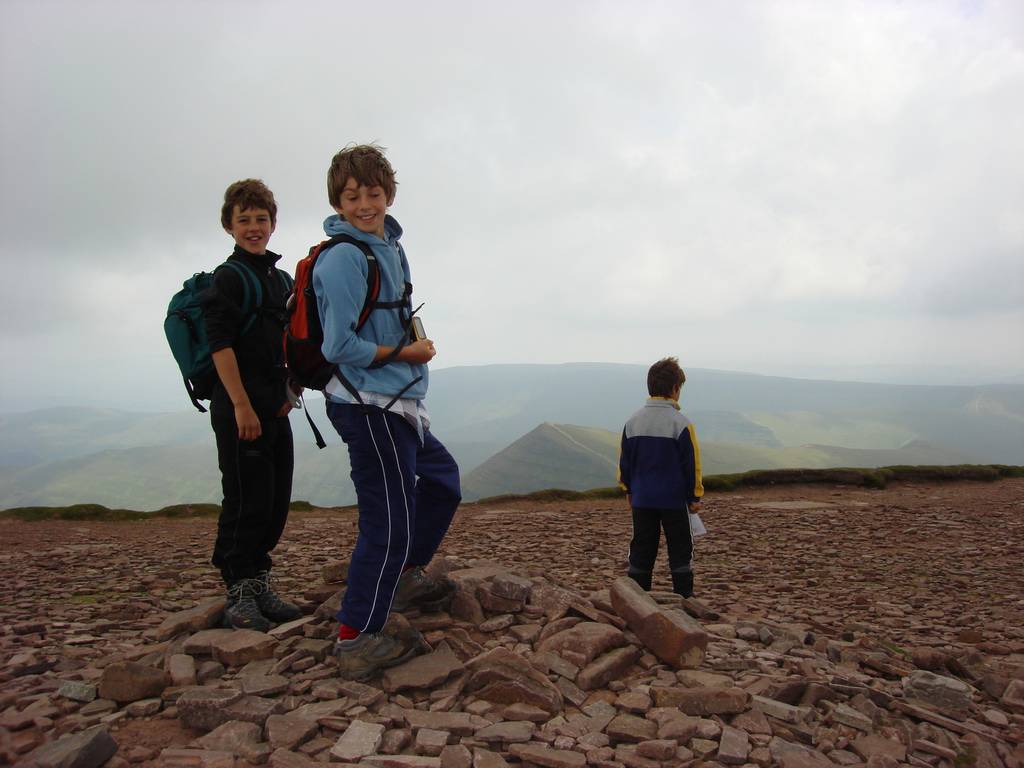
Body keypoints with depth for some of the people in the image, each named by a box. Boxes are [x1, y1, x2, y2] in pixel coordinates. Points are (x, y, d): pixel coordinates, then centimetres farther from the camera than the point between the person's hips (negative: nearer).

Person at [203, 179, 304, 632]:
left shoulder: (283, 280, 18)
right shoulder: (228, 277, -5)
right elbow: (220, 344, -14)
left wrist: (289, 392, 13)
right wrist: (242, 406, -19)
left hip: (276, 408, 8)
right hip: (240, 408, -8)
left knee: (276, 502, 11)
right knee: (246, 501, -5)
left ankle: (259, 585, 22)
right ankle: (238, 597, 6)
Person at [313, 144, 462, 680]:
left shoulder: (389, 248, 14)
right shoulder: (344, 258, -15)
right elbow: (340, 347, -20)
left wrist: (413, 346, 4)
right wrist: (405, 353, -10)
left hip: (397, 405, 10)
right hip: (369, 407, -10)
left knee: (442, 480, 24)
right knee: (389, 520, -5)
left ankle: (405, 576, 39)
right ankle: (355, 641, 7)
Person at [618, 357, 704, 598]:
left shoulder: (632, 421, 2)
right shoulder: (680, 423, -12)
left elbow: (624, 461, 8)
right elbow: (691, 463, -8)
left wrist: (629, 491, 19)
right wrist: (694, 497, 3)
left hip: (641, 499, 4)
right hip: (673, 499, -4)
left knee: (641, 551, 11)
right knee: (680, 551, 8)